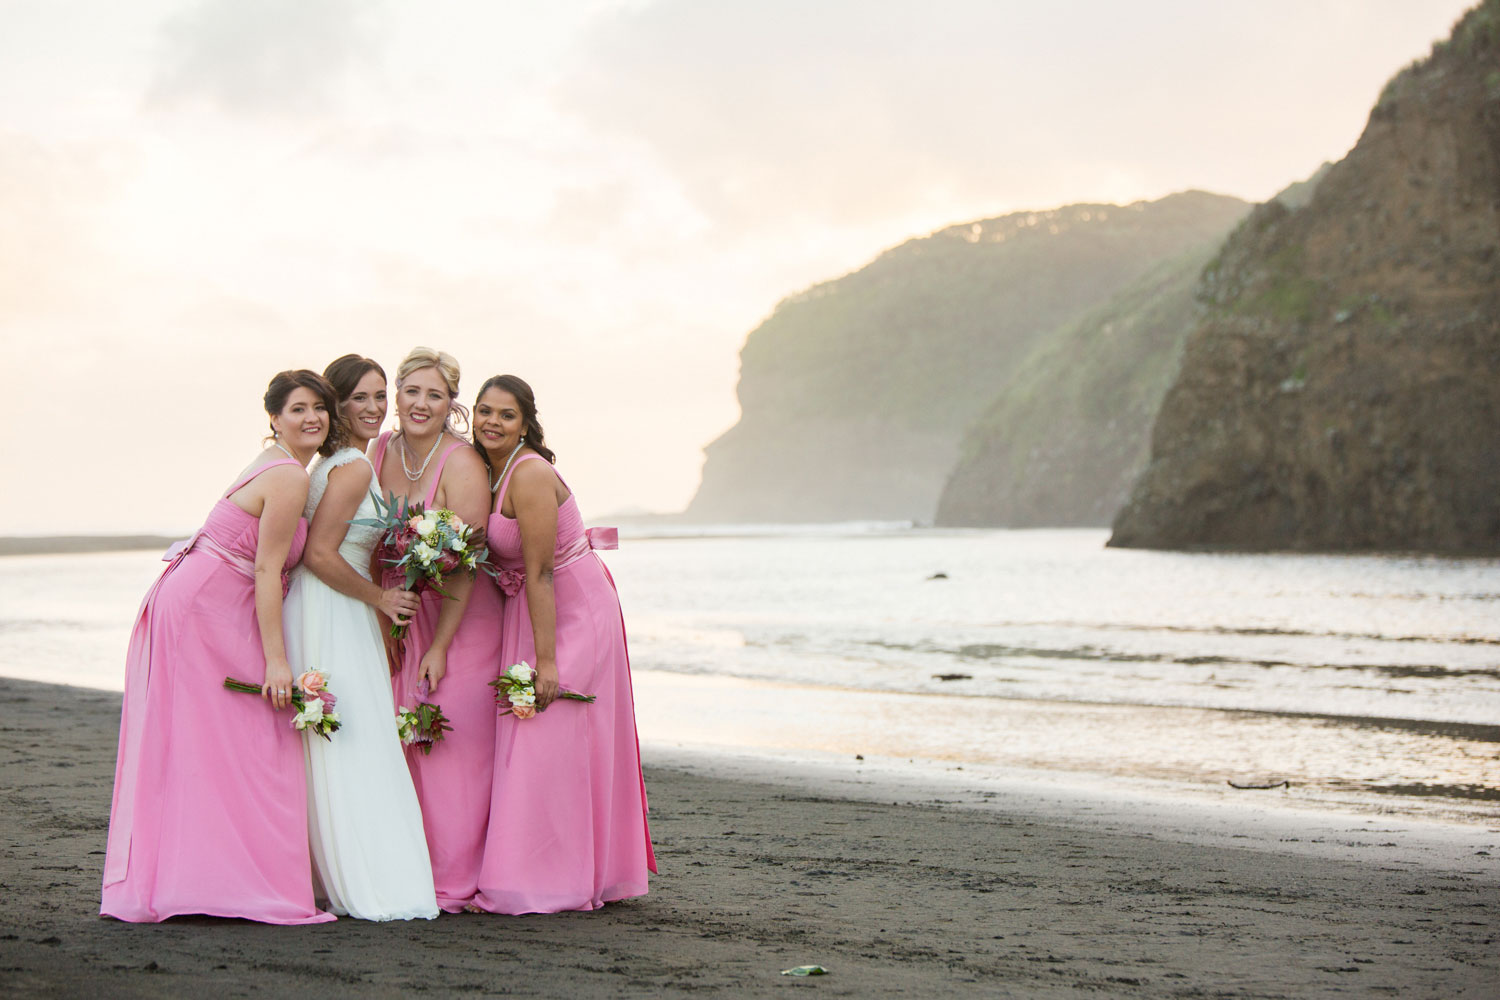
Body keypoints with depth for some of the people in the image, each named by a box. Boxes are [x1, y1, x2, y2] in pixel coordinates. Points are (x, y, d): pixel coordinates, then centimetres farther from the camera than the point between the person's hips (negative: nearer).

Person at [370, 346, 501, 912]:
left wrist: (439, 646, -19)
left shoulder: (462, 465, -18)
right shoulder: (381, 452, 1)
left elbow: (462, 567, -19)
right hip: (399, 614, 5)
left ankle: (454, 882, 2)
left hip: (461, 615, -5)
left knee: (453, 743, -5)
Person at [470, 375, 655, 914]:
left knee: (547, 740, -9)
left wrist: (545, 660, -25)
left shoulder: (530, 476, -22)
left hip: (571, 611, -9)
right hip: (527, 610, 9)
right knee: (524, 741, 11)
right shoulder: (485, 470, 5)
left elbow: (540, 573, -24)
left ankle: (548, 884, -2)